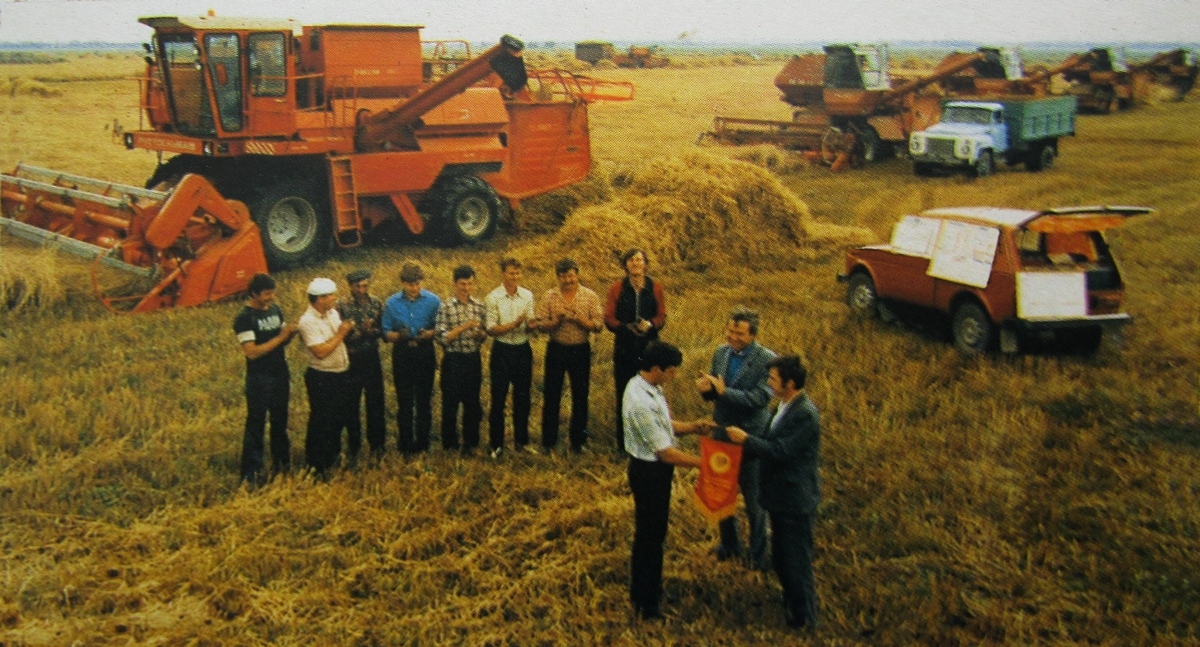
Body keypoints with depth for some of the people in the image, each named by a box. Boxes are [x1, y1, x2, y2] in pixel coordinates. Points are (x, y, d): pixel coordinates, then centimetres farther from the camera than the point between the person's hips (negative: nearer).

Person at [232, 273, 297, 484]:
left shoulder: (275, 309, 5)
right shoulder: (244, 318, -16)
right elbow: (251, 352, -22)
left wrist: (290, 333, -10)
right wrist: (280, 337, -24)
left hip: (280, 375, 7)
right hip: (259, 380, -7)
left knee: (280, 422, 18)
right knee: (256, 426, 2)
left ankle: (282, 465, 32)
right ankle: (251, 474, 11)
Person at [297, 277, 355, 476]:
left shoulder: (333, 313, 5)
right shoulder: (308, 321, -21)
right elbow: (320, 352, -26)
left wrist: (347, 329, -3)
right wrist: (341, 334, -19)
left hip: (341, 374, 8)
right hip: (322, 378, -8)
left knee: (341, 417, 20)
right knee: (321, 422, 3)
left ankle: (333, 456, 41)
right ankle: (316, 465, 19)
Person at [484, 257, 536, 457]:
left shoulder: (527, 295, 2)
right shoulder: (493, 298, -9)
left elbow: (531, 324, 6)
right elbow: (491, 329, -11)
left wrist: (531, 324, -17)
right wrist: (514, 324, -24)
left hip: (523, 350, 4)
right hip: (502, 351, -3)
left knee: (522, 398, 13)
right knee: (498, 399, 4)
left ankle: (521, 440, 27)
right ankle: (496, 443, 16)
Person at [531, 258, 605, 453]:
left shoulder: (590, 296, -3)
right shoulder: (549, 296, -2)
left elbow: (599, 325, -8)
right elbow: (540, 325, -5)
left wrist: (578, 318, -22)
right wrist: (557, 320, -23)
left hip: (581, 350, 0)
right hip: (556, 349, 0)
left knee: (580, 396, 8)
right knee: (551, 395, 6)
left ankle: (578, 440, 21)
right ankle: (548, 440, 18)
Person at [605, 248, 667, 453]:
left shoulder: (655, 287, 7)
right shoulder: (617, 288, 5)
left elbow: (662, 316, 6)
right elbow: (608, 318, 1)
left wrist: (650, 324, -16)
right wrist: (627, 327, -16)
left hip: (649, 346, 0)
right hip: (624, 347, 0)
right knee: (624, 394, 2)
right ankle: (623, 442, 10)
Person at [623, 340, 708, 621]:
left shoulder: (648, 387, -1)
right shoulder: (642, 402, -32)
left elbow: (663, 425, 12)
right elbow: (666, 452, -27)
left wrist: (692, 427, -4)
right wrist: (704, 463, -18)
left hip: (654, 468, 9)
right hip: (649, 472, -9)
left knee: (655, 529, 24)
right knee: (649, 534, 7)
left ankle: (648, 585, 44)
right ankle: (644, 603, 24)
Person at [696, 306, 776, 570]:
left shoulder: (767, 360, -18)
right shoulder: (721, 353, 0)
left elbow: (759, 399, -25)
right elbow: (714, 393, 6)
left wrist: (724, 391, -28)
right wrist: (706, 388, -16)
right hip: (721, 433, 5)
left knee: (754, 499, 10)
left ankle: (758, 553, 29)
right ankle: (729, 543, 40)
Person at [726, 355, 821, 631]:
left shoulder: (805, 415, -25)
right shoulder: (786, 406, 4)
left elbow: (780, 451, -27)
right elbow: (773, 443, 13)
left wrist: (746, 439, -19)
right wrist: (744, 444, 6)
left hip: (796, 499, -9)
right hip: (781, 494, 9)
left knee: (796, 560, 5)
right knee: (780, 556, 22)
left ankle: (804, 617, 21)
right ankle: (791, 601, 41)